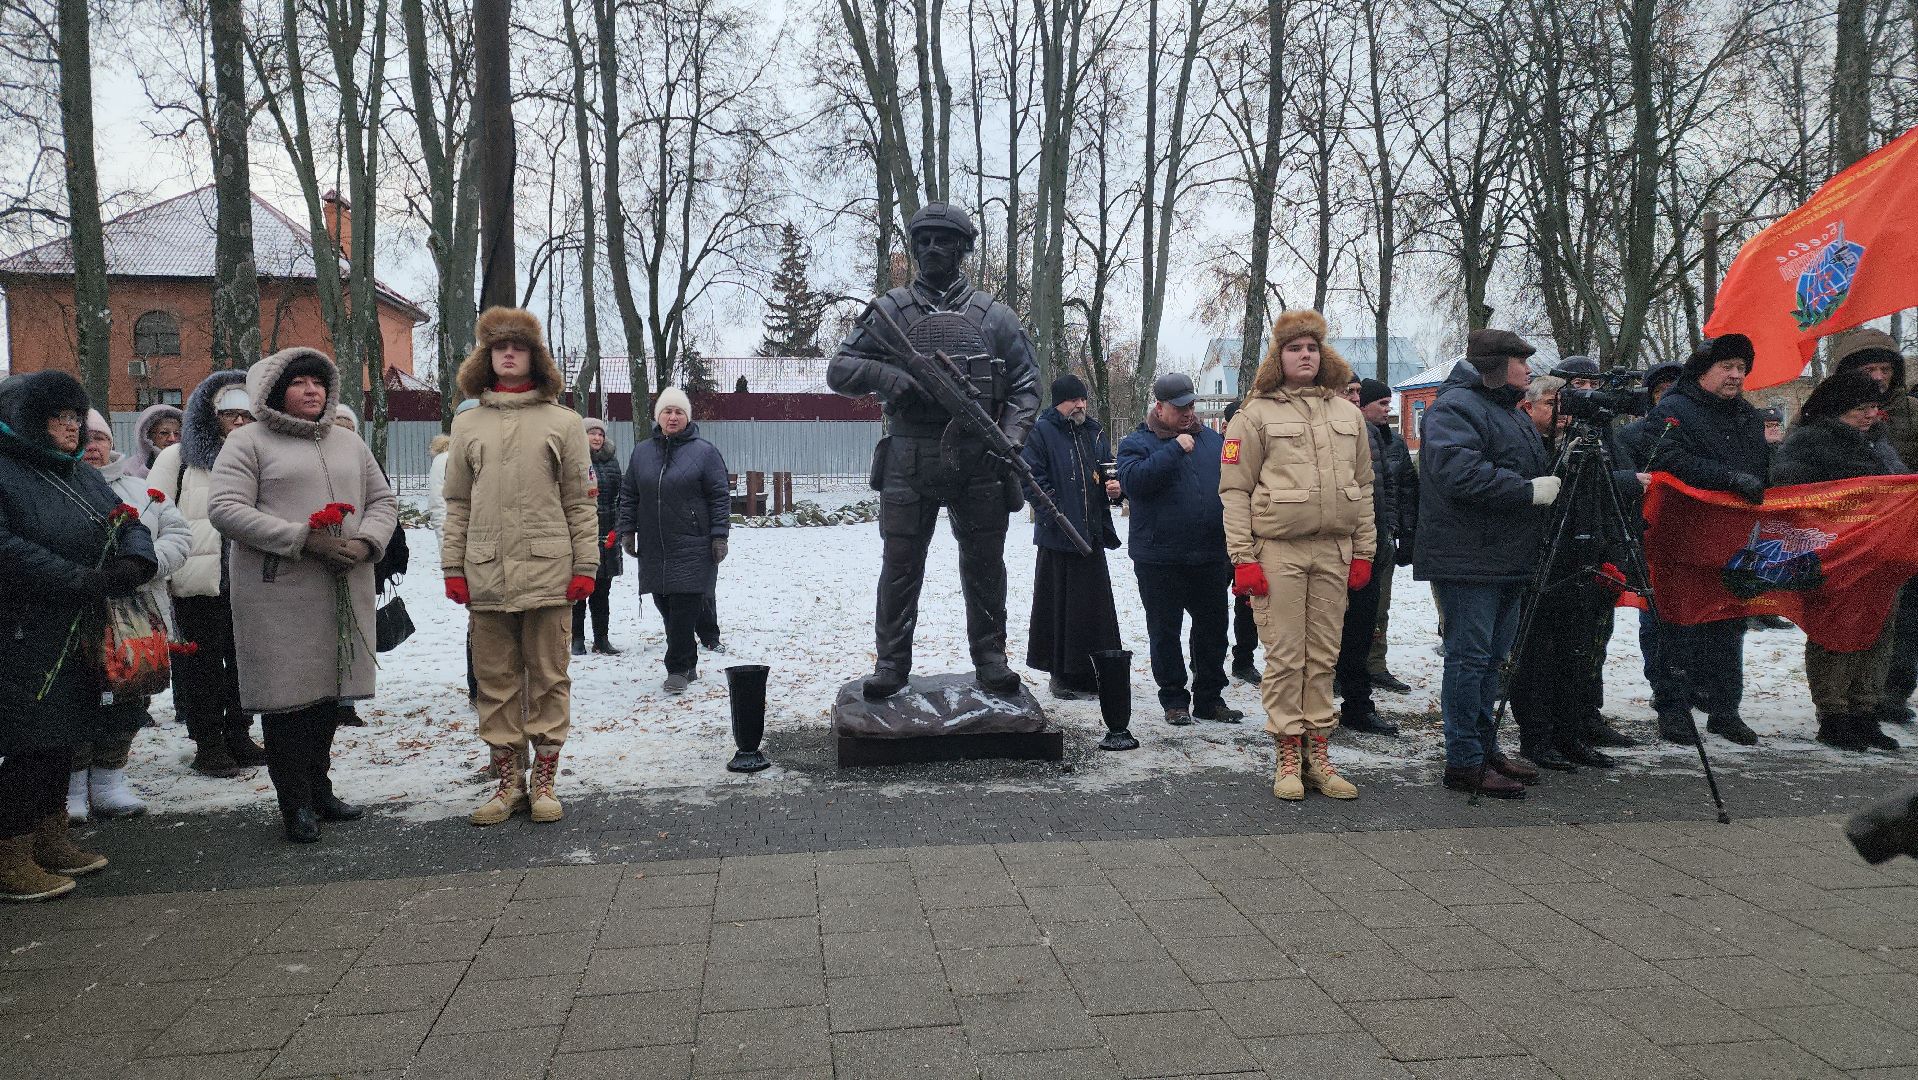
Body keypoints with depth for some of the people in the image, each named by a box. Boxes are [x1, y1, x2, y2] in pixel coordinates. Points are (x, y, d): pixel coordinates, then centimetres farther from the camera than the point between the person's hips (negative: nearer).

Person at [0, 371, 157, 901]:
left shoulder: (81, 476, 16)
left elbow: (129, 525, 13)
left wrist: (136, 560, -10)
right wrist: (83, 581, -25)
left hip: (77, 634, 8)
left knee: (59, 739, 15)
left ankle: (49, 841, 26)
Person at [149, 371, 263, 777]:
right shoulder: (178, 459, 2)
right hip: (198, 580, -4)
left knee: (245, 661, 9)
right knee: (203, 664, 2)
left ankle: (238, 736, 22)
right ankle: (208, 744, 11)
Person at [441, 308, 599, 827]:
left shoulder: (563, 422, 4)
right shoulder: (468, 423, 11)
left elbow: (581, 501, 2)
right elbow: (457, 503, 11)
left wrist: (585, 565, -4)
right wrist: (453, 567, 4)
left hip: (547, 570, -2)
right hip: (486, 574, 3)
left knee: (548, 677, 4)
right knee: (495, 679, 7)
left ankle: (544, 779, 13)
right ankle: (507, 780, 17)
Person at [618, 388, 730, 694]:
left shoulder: (704, 451, 0)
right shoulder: (641, 452, 12)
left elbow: (720, 496, -2)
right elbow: (628, 495, 16)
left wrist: (719, 534, -7)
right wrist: (627, 530, 9)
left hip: (692, 547, -4)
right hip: (654, 548, 4)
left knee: (685, 609, -8)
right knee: (666, 608, 7)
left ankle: (679, 669, -1)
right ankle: (687, 665, 19)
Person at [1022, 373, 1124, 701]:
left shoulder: (1095, 432, 15)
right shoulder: (1042, 432, -4)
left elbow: (1107, 471, 23)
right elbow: (1033, 477, -10)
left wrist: (1113, 486, 1)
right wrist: (1056, 510, -18)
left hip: (1092, 533, 6)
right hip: (1058, 535, -6)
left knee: (1095, 605, 8)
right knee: (1059, 605, -1)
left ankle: (1090, 676, 18)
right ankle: (1062, 676, 8)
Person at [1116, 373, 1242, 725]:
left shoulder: (1212, 439, 10)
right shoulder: (1137, 443, -2)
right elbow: (1133, 480, -22)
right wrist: (1175, 449, -22)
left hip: (1210, 558, 4)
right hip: (1160, 560, -4)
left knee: (1213, 630, 11)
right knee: (1165, 633, 5)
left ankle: (1210, 698, 23)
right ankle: (1174, 699, 18)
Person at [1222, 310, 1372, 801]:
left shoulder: (1348, 414, 15)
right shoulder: (1256, 415, 1)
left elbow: (1363, 487, 16)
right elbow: (1234, 490, -3)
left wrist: (1364, 552, 9)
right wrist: (1243, 558, -10)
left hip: (1334, 550, 4)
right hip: (1277, 550, -4)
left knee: (1323, 655, 7)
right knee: (1285, 655, -2)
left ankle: (1318, 754, 14)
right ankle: (1288, 757, 7)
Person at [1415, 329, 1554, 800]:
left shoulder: (1512, 412, 22)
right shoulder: (1455, 407, -11)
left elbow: (1534, 473, 33)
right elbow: (1460, 473, -25)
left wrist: (1555, 482, 11)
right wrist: (1530, 490, -21)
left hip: (1508, 561, 10)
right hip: (1468, 561, -10)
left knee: (1492, 658, 15)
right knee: (1469, 657, -7)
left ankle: (1486, 749, 24)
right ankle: (1465, 762, -2)